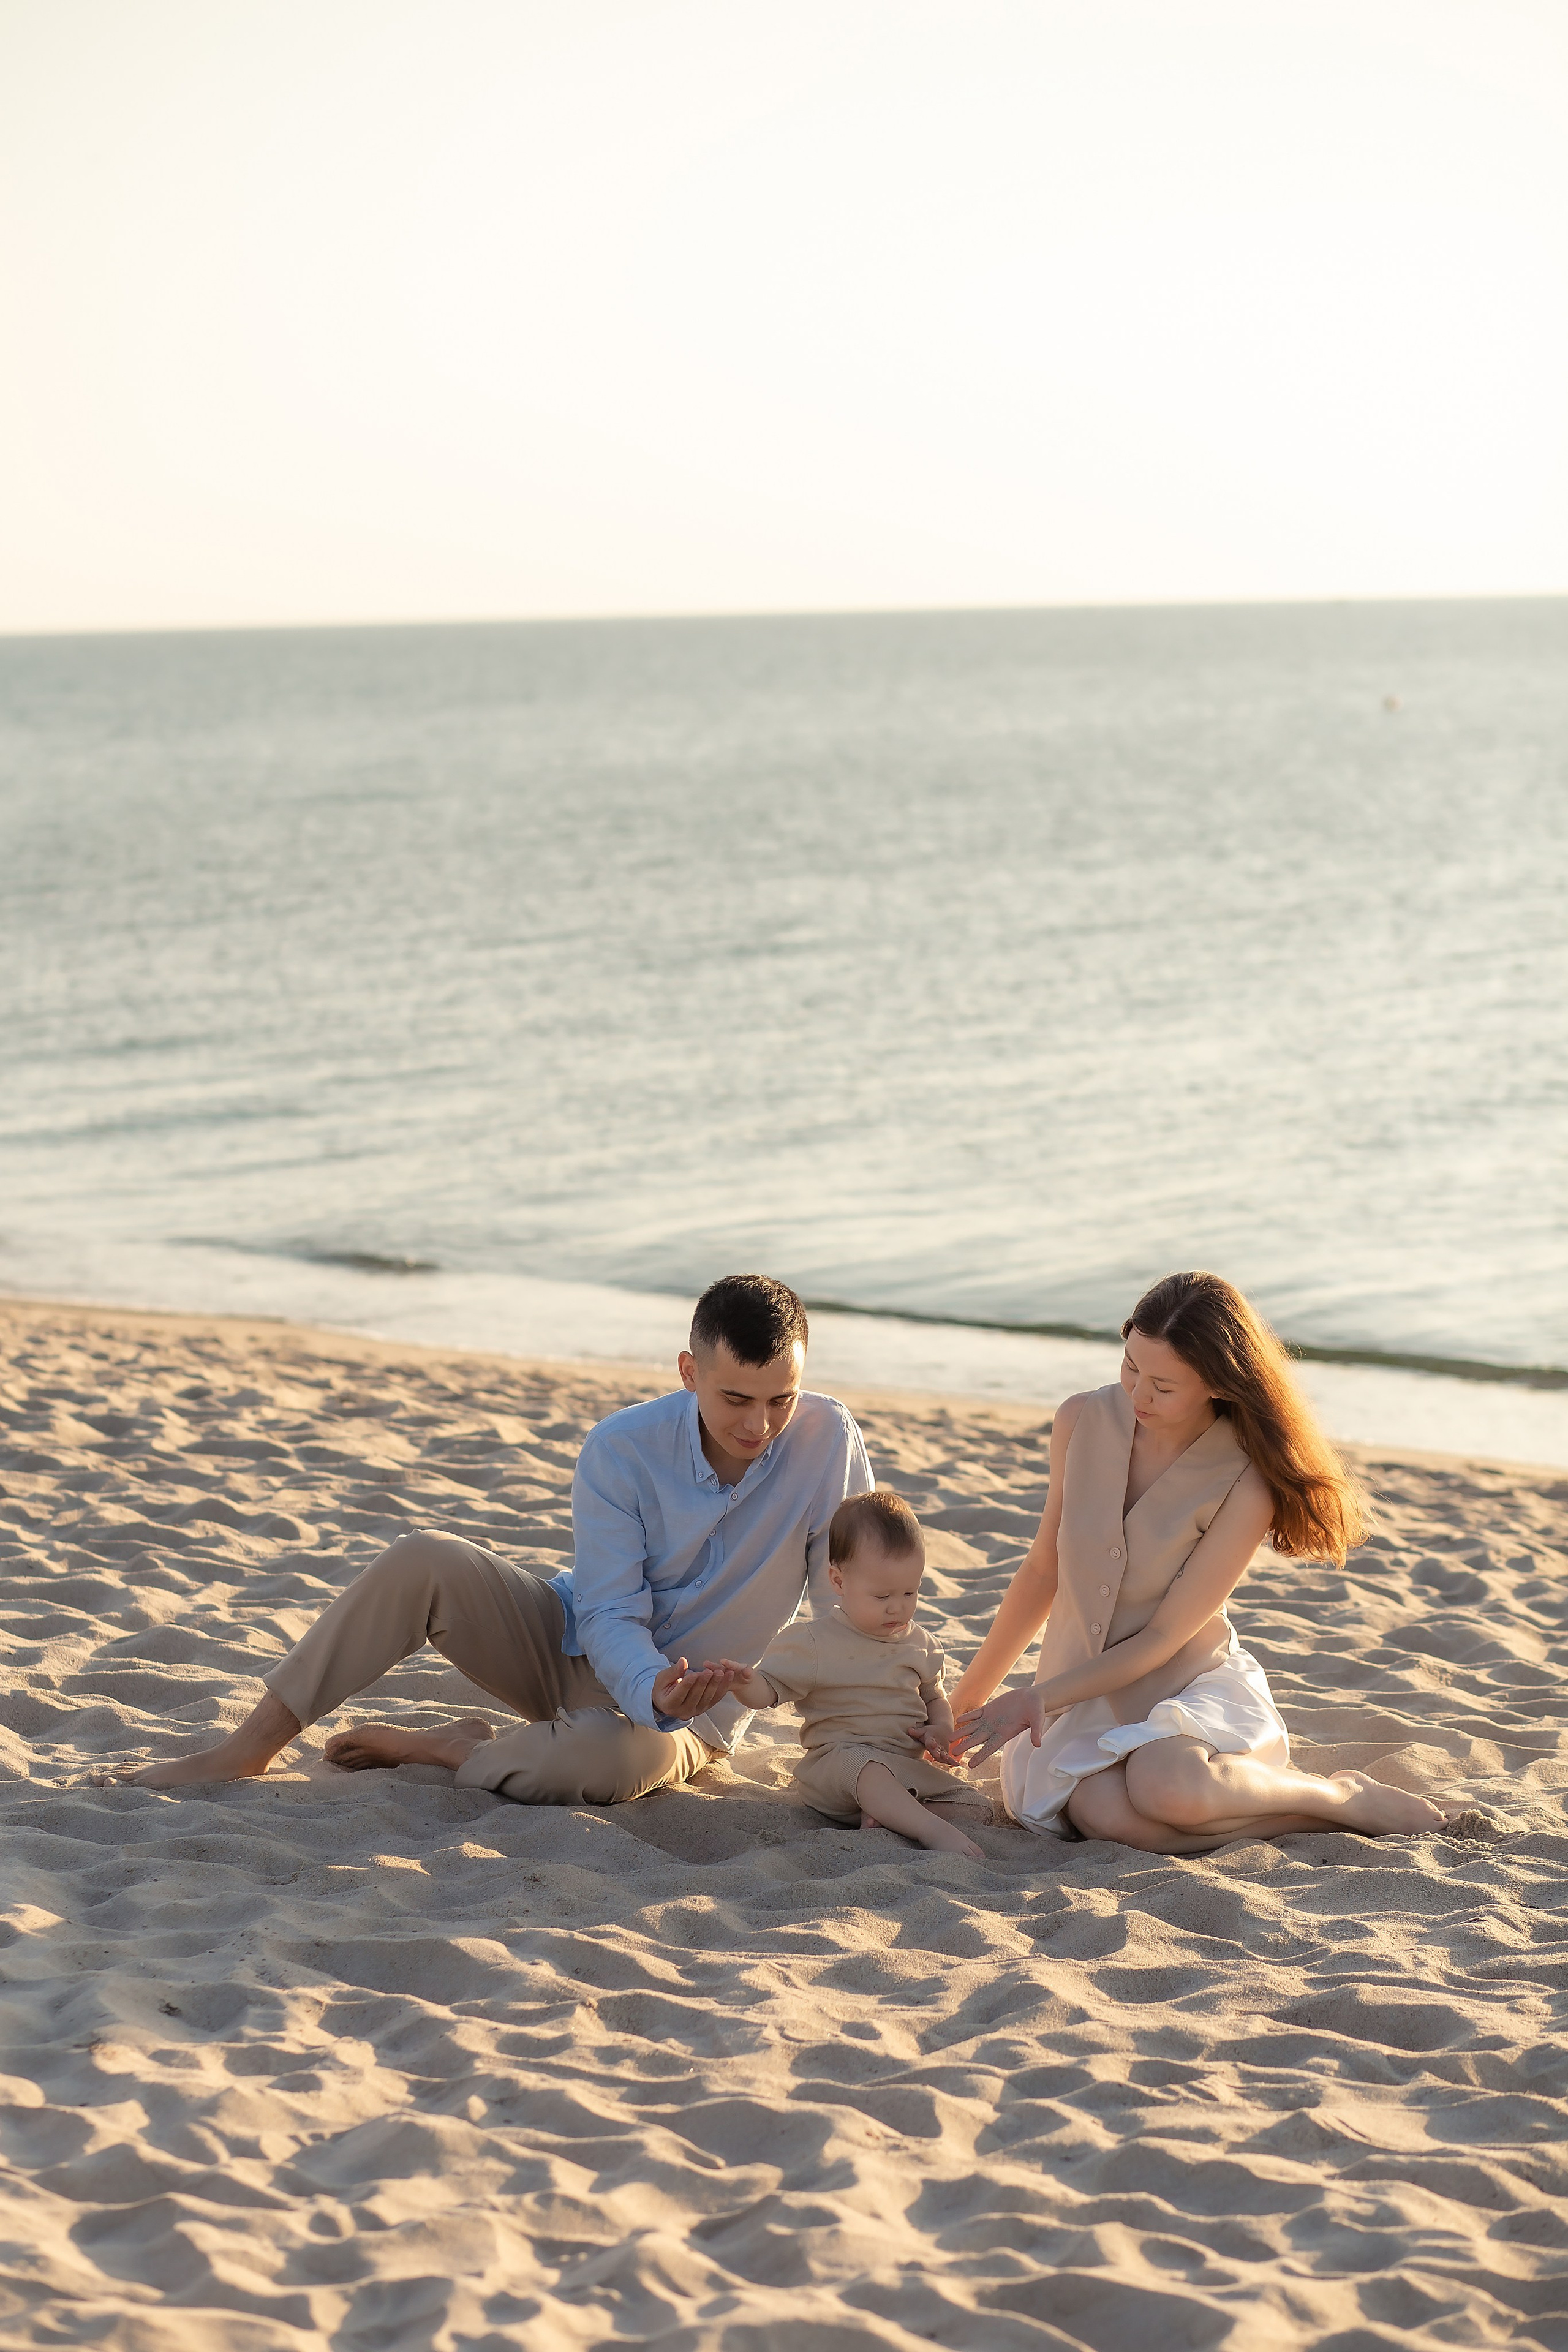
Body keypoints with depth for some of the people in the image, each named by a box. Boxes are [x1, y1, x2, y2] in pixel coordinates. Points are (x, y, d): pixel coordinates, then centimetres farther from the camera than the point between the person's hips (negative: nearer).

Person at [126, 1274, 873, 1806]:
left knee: (610, 1759, -41)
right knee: (425, 1562, -26)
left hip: (683, 1717, -2)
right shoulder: (621, 1450, -18)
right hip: (577, 1647, 2)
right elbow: (611, 1615, -20)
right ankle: (249, 1748, -17)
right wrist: (653, 1686, -43)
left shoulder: (828, 1440, -22)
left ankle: (432, 1748, -11)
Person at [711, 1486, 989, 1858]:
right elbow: (767, 1689, -8)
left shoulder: (918, 1643, 12)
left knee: (976, 1808, -11)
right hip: (837, 1756, -6)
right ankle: (934, 1831, -49)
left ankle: (885, 1818, -25)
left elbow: (934, 1698, 25)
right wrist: (743, 1683, -33)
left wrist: (941, 1729, 1)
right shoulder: (812, 1642, -4)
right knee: (868, 1771, -41)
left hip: (908, 1767, 6)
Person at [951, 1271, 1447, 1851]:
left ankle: (1340, 1796, -10)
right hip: (1088, 1695, 3)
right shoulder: (1084, 1421, -3)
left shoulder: (1246, 1485, -16)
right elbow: (1043, 1571, 10)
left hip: (1193, 1687, -3)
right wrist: (967, 1697, 14)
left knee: (1166, 1791, -39)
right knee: (1102, 1813, -33)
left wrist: (1039, 1698, -20)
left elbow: (1162, 1639, -14)